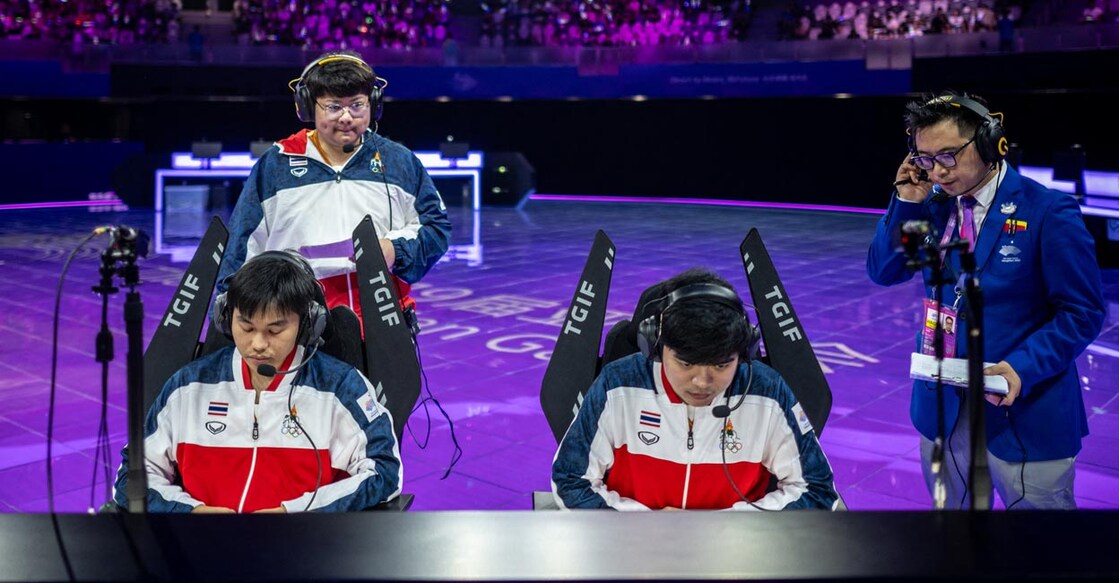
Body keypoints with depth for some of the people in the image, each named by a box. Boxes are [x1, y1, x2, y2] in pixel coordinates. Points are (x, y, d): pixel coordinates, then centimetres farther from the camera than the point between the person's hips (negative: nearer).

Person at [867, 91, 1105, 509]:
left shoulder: (1048, 212, -13)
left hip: (1024, 413, -5)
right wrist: (907, 203, -8)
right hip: (942, 409, 5)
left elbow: (1082, 314, -11)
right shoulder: (934, 205, 3)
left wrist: (1023, 368, -25)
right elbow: (884, 272, 4)